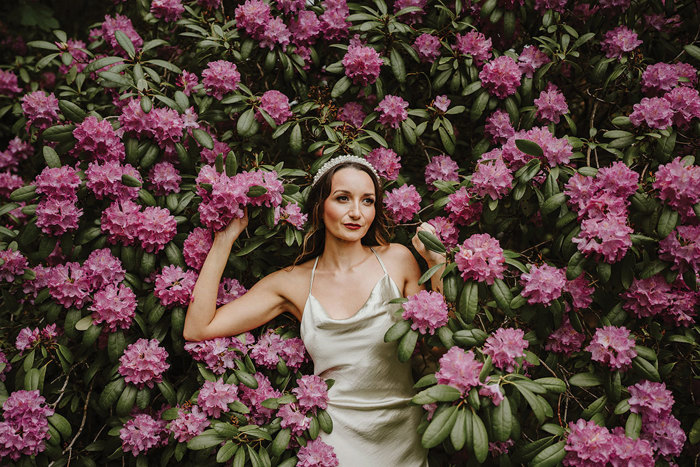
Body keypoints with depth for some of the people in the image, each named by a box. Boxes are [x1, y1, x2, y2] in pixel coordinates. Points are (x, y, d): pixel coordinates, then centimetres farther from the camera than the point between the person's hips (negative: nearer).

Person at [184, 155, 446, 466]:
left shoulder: (397, 259, -5)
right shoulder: (293, 283, -5)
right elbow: (197, 329, -10)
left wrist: (436, 263, -11)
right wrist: (225, 239, -9)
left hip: (404, 435, 2)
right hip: (338, 437, -1)